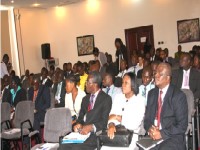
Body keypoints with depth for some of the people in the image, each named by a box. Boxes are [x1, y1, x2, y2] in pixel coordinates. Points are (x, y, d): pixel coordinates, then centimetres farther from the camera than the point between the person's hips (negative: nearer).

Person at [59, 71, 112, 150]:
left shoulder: (106, 99, 0)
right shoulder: (85, 99, 21)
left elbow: (104, 121, -8)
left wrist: (91, 127, -23)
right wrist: (78, 124, -4)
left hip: (95, 134, -5)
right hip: (82, 132, 6)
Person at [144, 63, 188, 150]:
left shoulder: (179, 96, -6)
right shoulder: (152, 93, 10)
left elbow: (182, 125, -8)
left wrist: (162, 134, -16)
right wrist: (149, 129, -6)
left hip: (172, 137, -5)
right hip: (152, 136, 5)